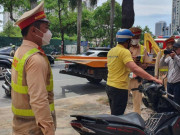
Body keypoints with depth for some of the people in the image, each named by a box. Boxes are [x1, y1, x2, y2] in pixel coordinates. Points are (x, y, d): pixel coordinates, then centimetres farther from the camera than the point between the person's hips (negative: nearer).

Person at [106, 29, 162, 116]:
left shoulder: (111, 51, 11)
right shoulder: (124, 51, -16)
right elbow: (134, 68, -28)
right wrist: (153, 78, -28)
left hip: (109, 86, 9)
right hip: (119, 89, -9)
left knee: (114, 114, 22)